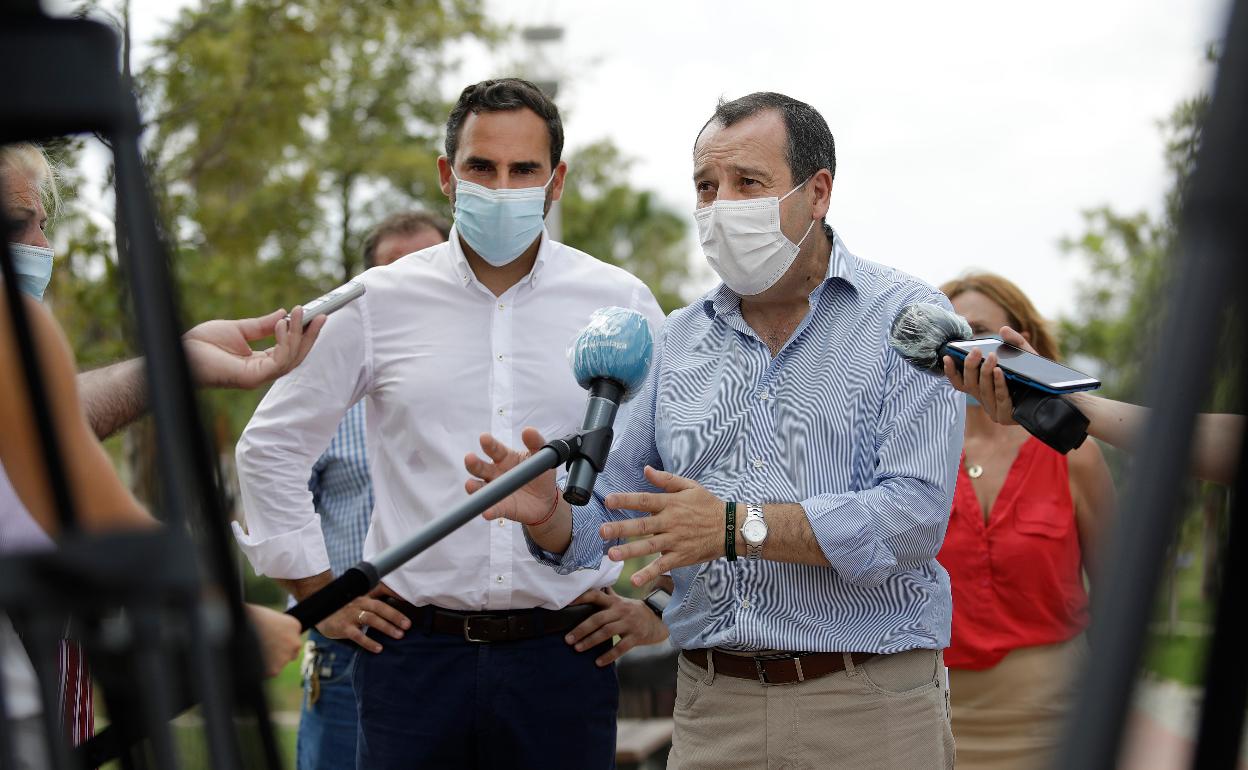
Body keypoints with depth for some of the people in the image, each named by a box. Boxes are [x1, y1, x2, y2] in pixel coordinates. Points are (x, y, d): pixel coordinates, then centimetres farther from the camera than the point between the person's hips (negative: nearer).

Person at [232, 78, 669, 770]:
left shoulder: (620, 304, 4)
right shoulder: (377, 304, 4)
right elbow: (271, 444, 12)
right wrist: (318, 591, 8)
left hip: (564, 657, 0)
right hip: (414, 653, 0)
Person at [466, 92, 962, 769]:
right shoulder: (677, 341, 11)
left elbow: (914, 514, -16)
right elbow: (612, 514, 11)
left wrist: (735, 526, -22)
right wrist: (550, 515, -12)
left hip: (871, 711, -3)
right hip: (714, 710, 4)